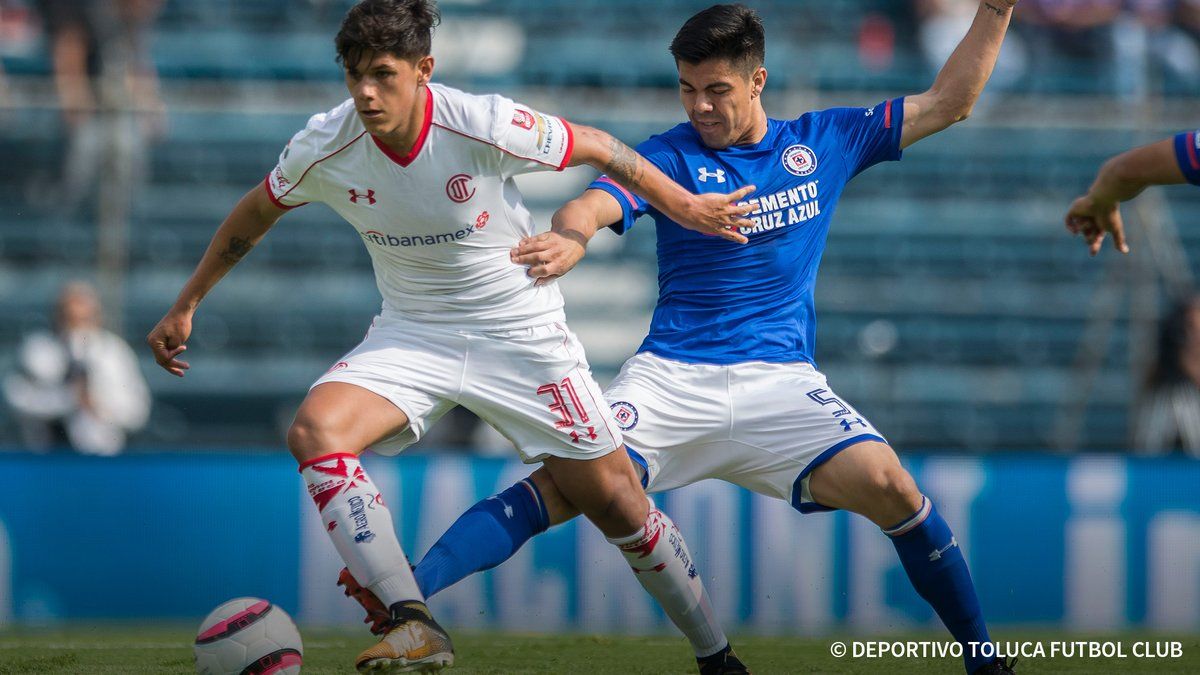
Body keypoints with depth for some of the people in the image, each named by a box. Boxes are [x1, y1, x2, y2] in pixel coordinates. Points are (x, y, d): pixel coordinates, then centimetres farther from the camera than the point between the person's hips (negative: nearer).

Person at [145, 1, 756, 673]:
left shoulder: (485, 126, -24)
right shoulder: (324, 148, -15)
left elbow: (594, 147, -6)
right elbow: (256, 213, 6)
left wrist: (685, 206, 4)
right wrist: (185, 307, 12)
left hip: (522, 333, -2)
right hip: (411, 334, 2)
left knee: (617, 502, -2)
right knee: (315, 431, -26)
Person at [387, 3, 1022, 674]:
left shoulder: (823, 141, 10)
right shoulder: (671, 156, 1)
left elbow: (947, 103, 17)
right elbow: (594, 205, -19)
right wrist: (571, 236, -43)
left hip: (781, 382, 1)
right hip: (673, 375, -1)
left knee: (885, 482, -23)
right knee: (558, 487, -22)